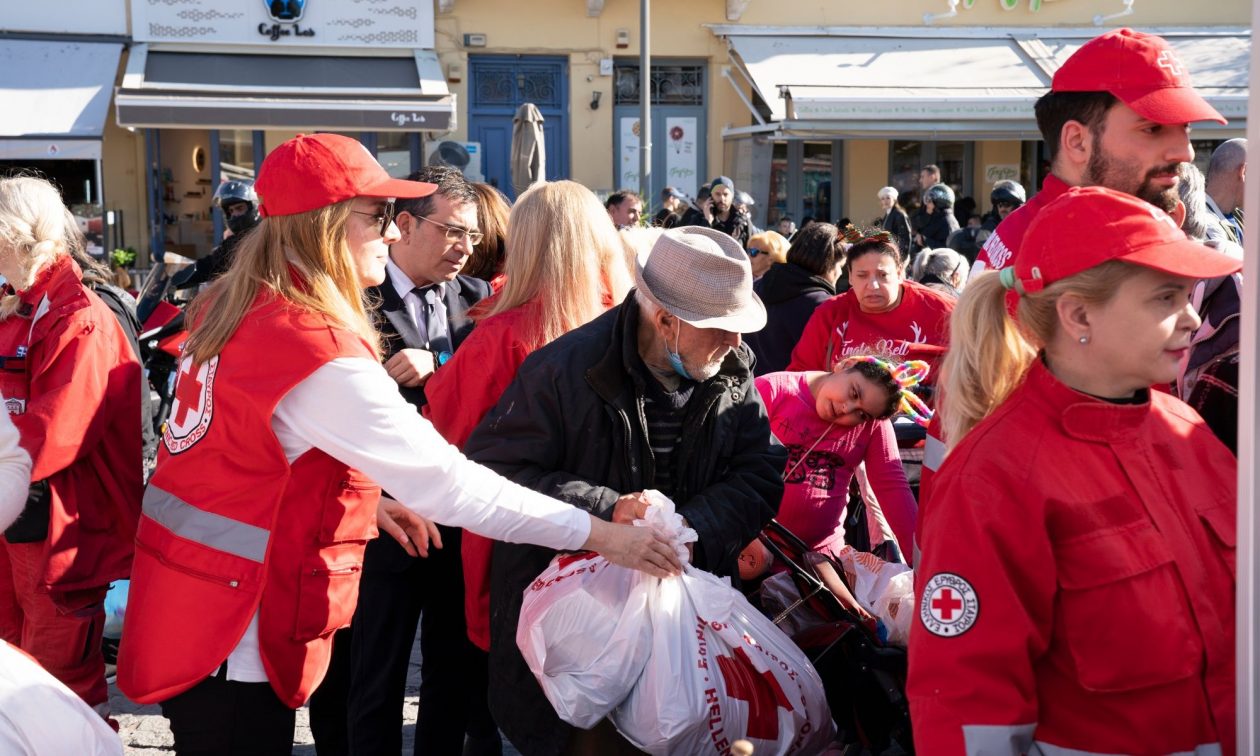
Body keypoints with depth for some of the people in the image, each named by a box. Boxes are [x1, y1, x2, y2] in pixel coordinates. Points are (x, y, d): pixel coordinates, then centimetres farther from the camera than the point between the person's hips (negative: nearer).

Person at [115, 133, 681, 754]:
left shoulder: (231, 308, 5)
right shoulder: (322, 352, -23)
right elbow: (447, 482, -24)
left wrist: (368, 497, 15)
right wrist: (598, 534, -21)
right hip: (235, 637, -9)